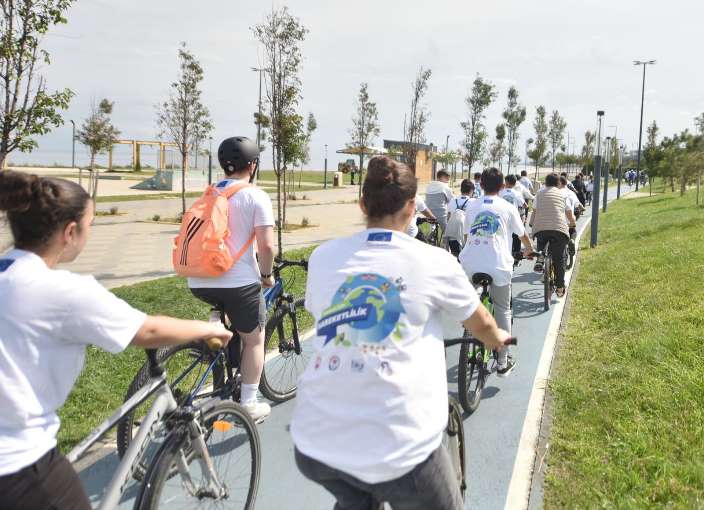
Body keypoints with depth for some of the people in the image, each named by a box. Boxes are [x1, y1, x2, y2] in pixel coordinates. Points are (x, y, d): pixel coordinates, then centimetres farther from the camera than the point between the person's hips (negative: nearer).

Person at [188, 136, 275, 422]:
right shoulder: (256, 196, -4)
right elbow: (266, 245, -14)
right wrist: (266, 275, 3)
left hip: (198, 282, 5)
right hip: (238, 281, -5)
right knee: (254, 340, 12)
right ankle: (249, 405, 15)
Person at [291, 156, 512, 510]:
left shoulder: (323, 256, 5)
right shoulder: (434, 261, -1)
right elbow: (481, 325, 17)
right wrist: (498, 339, 40)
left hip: (313, 446, 4)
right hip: (398, 451, -3)